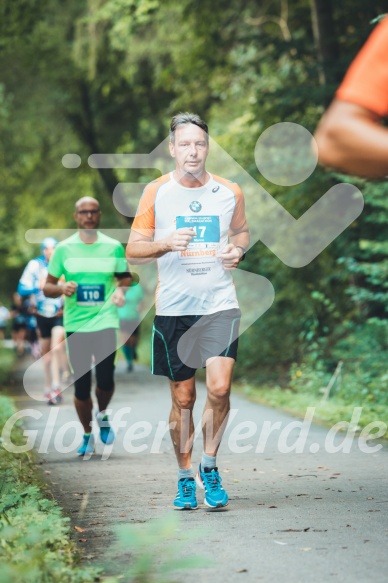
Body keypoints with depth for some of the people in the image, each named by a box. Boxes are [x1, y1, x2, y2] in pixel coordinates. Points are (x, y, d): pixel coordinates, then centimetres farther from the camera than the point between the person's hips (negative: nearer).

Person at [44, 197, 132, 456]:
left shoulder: (114, 247, 6)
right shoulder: (64, 248, 5)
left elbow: (125, 277, 17)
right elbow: (48, 287, 9)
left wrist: (121, 290, -5)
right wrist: (62, 288, -14)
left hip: (105, 321, 0)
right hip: (75, 325, 0)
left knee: (106, 379, -13)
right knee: (81, 384, 1)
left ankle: (103, 414, 21)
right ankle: (87, 435, 21)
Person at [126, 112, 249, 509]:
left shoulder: (229, 192, 5)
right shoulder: (156, 192, 1)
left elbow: (241, 231, 23)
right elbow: (132, 251, 2)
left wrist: (238, 250, 1)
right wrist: (166, 244, -17)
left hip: (220, 305, 0)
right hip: (173, 309, 0)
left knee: (219, 389, -14)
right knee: (183, 398, 6)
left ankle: (209, 467, 6)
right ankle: (185, 477, 22)